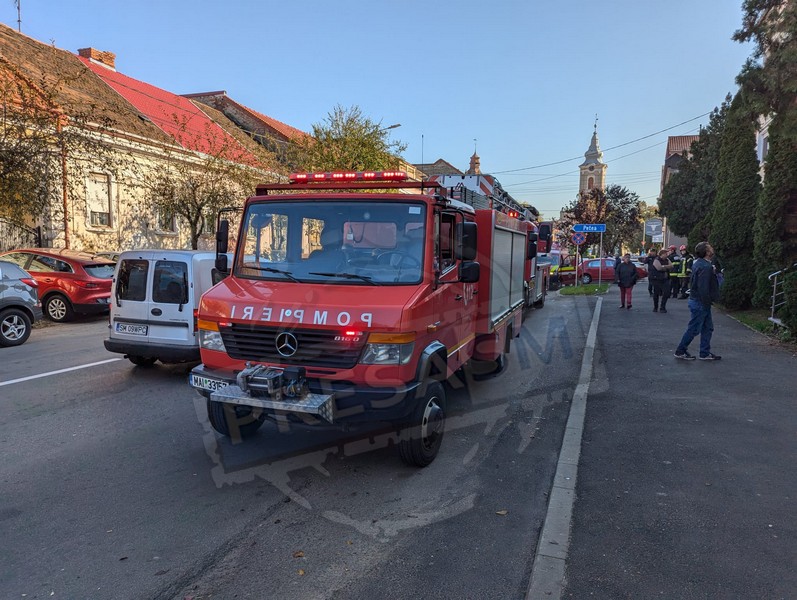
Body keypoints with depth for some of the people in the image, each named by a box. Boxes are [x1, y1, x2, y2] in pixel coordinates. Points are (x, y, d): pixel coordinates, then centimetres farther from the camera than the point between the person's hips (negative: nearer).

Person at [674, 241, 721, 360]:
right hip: (700, 303, -10)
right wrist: (706, 303, -18)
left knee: (708, 328, 15)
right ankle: (680, 351, 9)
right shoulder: (705, 267, -22)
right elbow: (703, 288, -25)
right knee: (694, 329, -1)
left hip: (696, 300, 10)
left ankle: (705, 353, 21)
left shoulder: (698, 263, 9)